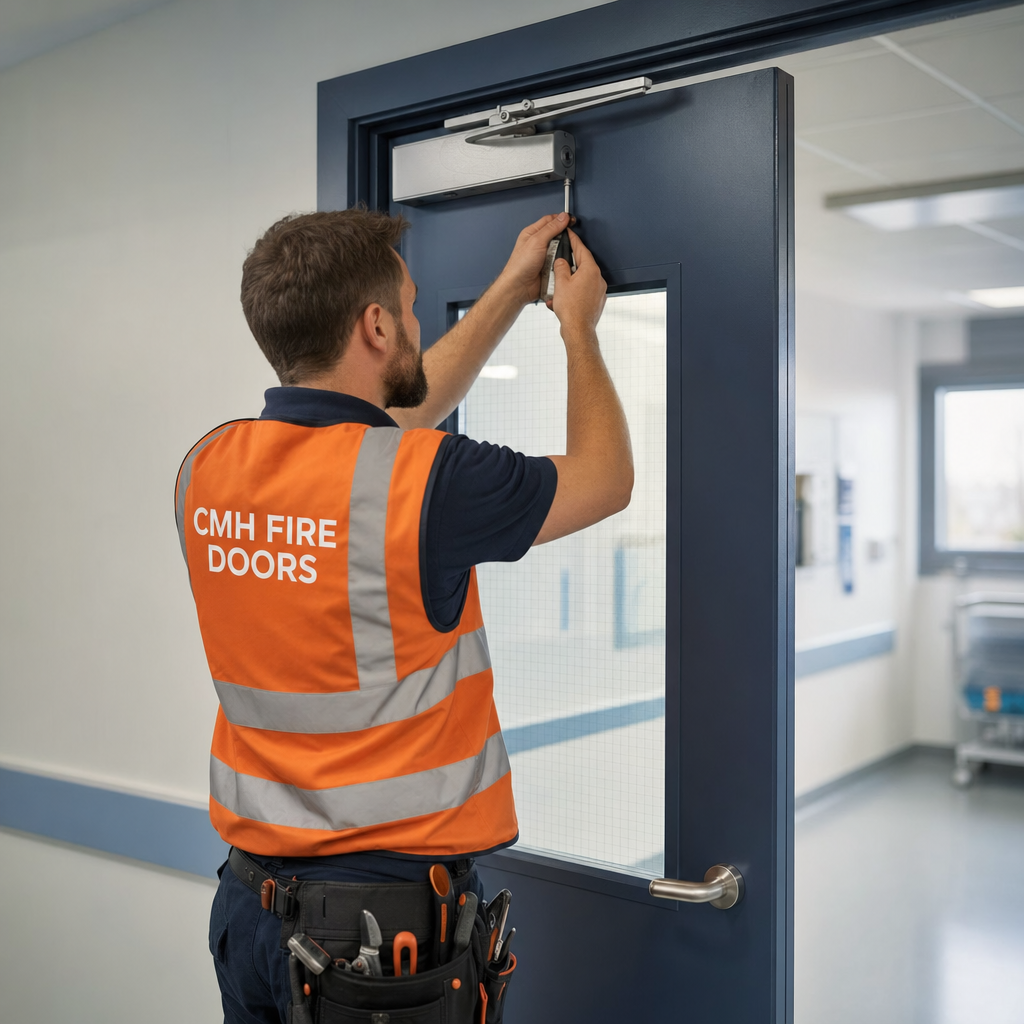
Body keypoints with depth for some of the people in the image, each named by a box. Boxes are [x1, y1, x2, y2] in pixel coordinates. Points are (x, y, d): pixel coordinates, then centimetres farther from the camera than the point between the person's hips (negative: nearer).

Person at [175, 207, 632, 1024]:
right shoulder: (424, 482, -23)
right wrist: (579, 327, 12)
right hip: (392, 918, -6)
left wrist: (512, 291, 21)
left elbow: (393, 416, 15)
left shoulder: (208, 471, -3)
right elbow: (605, 478, -3)